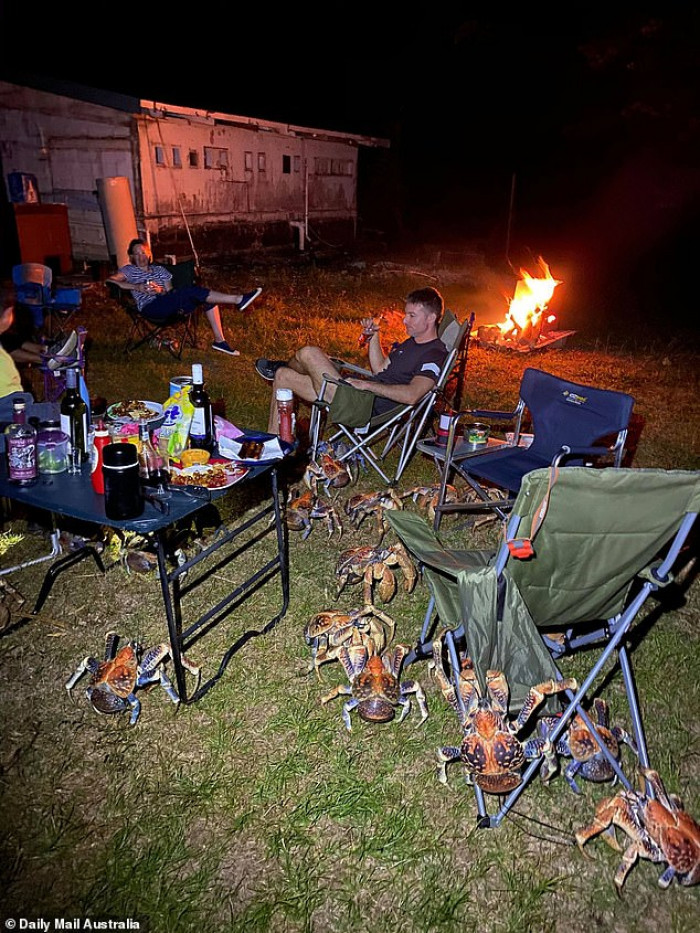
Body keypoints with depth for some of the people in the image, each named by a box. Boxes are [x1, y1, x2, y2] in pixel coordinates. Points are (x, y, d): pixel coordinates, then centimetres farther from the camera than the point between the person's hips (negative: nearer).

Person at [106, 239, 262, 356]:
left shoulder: (160, 270, 27)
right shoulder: (129, 270, 14)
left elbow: (170, 292, 16)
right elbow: (110, 280, -6)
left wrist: (160, 290, -8)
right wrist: (137, 287, -17)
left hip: (167, 307, 6)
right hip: (150, 308, -6)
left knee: (209, 297, -12)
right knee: (192, 290, -26)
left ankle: (219, 340, -17)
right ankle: (238, 300, -32)